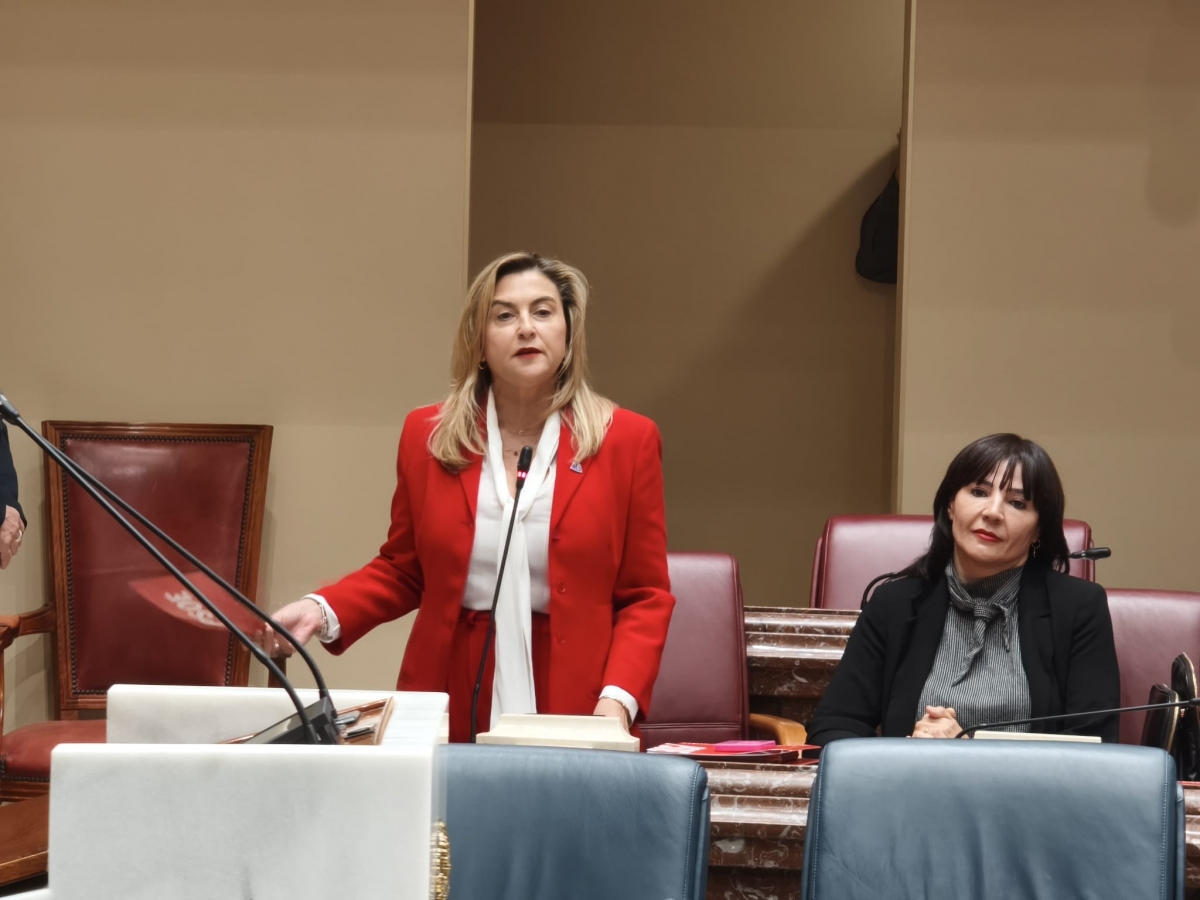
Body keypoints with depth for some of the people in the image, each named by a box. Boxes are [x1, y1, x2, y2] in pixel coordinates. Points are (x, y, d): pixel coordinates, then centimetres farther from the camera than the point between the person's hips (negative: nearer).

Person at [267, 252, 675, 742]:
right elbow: (401, 572, 13)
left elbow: (645, 598, 1)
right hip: (446, 715, 2)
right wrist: (323, 611, -4)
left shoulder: (627, 441, -1)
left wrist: (617, 701, -13)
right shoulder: (427, 435, 4)